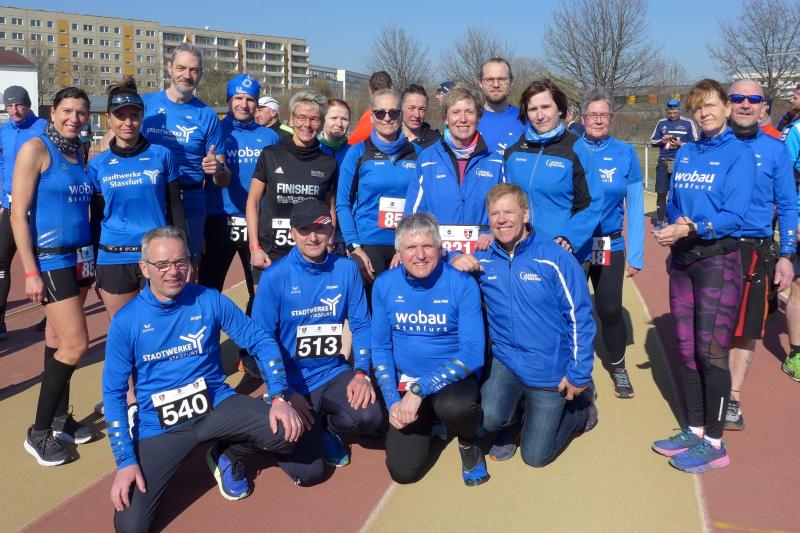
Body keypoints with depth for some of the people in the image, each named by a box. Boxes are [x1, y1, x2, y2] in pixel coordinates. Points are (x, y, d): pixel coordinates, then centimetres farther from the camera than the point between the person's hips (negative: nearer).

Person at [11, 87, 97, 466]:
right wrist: (30, 272, -16)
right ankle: (38, 433, 5)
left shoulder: (80, 153, 9)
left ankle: (60, 418, 24)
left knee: (58, 339, 13)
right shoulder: (35, 149, -10)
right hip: (50, 259, -6)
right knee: (76, 344, -9)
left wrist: (92, 256, 12)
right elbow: (19, 214, -13)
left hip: (80, 256, 6)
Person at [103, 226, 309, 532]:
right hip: (159, 425, -1)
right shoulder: (126, 321, -6)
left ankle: (226, 456, 10)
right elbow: (113, 392, -3)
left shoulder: (210, 301, -4)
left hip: (217, 405, 1)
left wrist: (279, 398, -15)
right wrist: (125, 461, -10)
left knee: (288, 431, -24)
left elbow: (261, 341, -2)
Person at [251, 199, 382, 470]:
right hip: (292, 382, -2)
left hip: (333, 374, 3)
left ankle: (325, 425, 10)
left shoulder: (346, 269, -2)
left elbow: (361, 325, 2)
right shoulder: (275, 276, -10)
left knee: (369, 417, -25)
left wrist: (361, 373, -12)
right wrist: (285, 394, -14)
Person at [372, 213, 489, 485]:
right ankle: (429, 421, 26)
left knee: (453, 406, -38)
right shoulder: (385, 284, -5)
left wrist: (419, 390, -27)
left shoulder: (462, 284, -15)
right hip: (407, 380, 3)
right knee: (403, 471, -7)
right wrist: (392, 401, -9)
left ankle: (468, 442, 0)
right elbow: (381, 346, 2)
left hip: (455, 379, -3)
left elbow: (473, 353, -20)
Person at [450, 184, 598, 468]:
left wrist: (579, 375, -11)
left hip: (550, 369, -3)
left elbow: (579, 318, -12)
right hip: (505, 359, 3)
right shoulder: (482, 259, -5)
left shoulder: (556, 258, -16)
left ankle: (582, 401, 33)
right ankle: (515, 407, 12)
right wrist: (455, 262, -17)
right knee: (488, 420, -25)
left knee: (535, 456, 7)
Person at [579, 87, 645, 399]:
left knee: (610, 310, 4)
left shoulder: (625, 154, -2)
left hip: (611, 247, 0)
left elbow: (635, 206, -1)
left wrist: (635, 254, -5)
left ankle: (618, 367, 29)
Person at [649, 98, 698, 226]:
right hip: (663, 162, 2)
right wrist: (661, 141, -8)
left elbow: (695, 143, 1)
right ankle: (660, 221, 11)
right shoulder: (661, 123, 10)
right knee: (661, 192, 3)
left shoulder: (688, 123, 3)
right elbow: (652, 141, 13)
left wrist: (681, 144, -15)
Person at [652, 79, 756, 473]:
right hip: (682, 258, 6)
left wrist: (692, 228, -27)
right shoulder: (685, 153, 12)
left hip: (718, 259, -6)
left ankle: (714, 443, 7)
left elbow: (734, 215, -15)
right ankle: (695, 430, 22)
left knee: (711, 351, -5)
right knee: (686, 348, 9)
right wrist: (676, 224, -8)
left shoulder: (739, 153, -6)